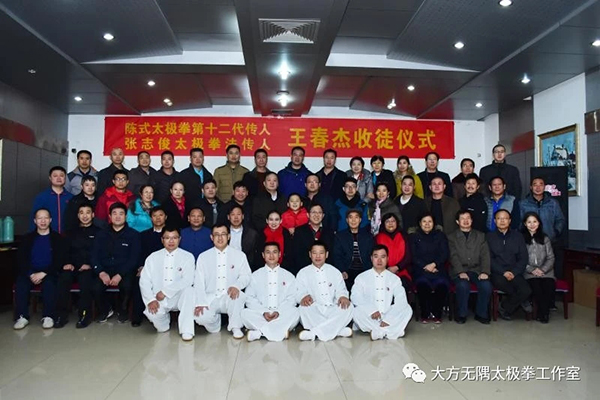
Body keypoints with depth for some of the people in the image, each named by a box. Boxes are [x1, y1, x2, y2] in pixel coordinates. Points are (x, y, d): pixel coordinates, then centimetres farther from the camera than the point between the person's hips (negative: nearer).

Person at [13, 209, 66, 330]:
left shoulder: (57, 238, 5)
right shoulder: (28, 238, 13)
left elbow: (60, 260, -3)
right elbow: (21, 259, 5)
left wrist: (43, 273, -17)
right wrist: (31, 274, -14)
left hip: (49, 273, -2)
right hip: (30, 272, 3)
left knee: (49, 283, -34)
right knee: (20, 283, -28)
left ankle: (48, 316, -27)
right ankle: (22, 317, -22)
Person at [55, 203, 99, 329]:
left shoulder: (98, 232, 12)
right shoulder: (72, 233, 25)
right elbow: (65, 251, 14)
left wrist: (90, 265, -14)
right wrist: (67, 263, -6)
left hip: (89, 269, -3)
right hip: (72, 267, 3)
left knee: (85, 278, -36)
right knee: (63, 278, -30)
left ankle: (85, 314, -26)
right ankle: (62, 314, -23)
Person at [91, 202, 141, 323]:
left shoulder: (133, 235, 5)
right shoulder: (102, 234, 15)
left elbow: (134, 259, -4)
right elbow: (94, 256, 7)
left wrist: (120, 275, -17)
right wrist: (101, 273, -12)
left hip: (124, 271, -2)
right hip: (105, 271, 2)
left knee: (126, 286, -32)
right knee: (96, 287, -27)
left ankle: (122, 311, 1)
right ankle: (105, 310, 7)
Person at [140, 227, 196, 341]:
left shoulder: (187, 257, 1)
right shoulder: (153, 257, 8)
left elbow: (188, 280, -12)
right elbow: (144, 281, 1)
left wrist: (165, 292, -17)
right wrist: (151, 300, -15)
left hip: (178, 297, -1)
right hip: (158, 300, 2)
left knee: (189, 290, -32)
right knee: (151, 313, -29)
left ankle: (186, 330, -23)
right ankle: (163, 324, 9)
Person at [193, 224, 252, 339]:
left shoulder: (239, 255, 7)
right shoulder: (203, 257, 8)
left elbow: (246, 276, 0)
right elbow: (199, 282, 1)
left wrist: (236, 286, -23)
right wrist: (200, 303, -13)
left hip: (230, 298, -1)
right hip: (210, 298, 1)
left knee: (238, 295, -35)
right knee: (201, 317, -28)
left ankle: (235, 327, -11)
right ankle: (215, 323, 9)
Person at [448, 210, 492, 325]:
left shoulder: (480, 236, 18)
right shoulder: (452, 237, 12)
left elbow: (485, 255, 6)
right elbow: (453, 256, -2)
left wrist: (485, 271, -10)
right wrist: (461, 272, -17)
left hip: (476, 270, 2)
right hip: (459, 271, -2)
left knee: (486, 285, -27)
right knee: (463, 285, -32)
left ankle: (481, 314, -4)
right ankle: (461, 314, -10)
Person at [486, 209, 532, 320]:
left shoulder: (517, 236, 14)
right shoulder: (489, 237, 7)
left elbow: (523, 258, 8)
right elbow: (489, 259, -1)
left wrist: (514, 272, -8)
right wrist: (504, 272, -13)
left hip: (514, 273, 2)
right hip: (497, 273, -2)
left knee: (526, 290, -26)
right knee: (500, 282, -36)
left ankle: (504, 309, -1)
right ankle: (521, 300, -5)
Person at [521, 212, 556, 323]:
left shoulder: (545, 238, 17)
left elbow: (551, 258, 11)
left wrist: (543, 270, -6)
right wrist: (532, 270, -12)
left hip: (545, 272, 3)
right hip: (529, 273, -2)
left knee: (550, 287, -27)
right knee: (536, 287, -31)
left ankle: (543, 312, -7)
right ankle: (543, 312, -10)